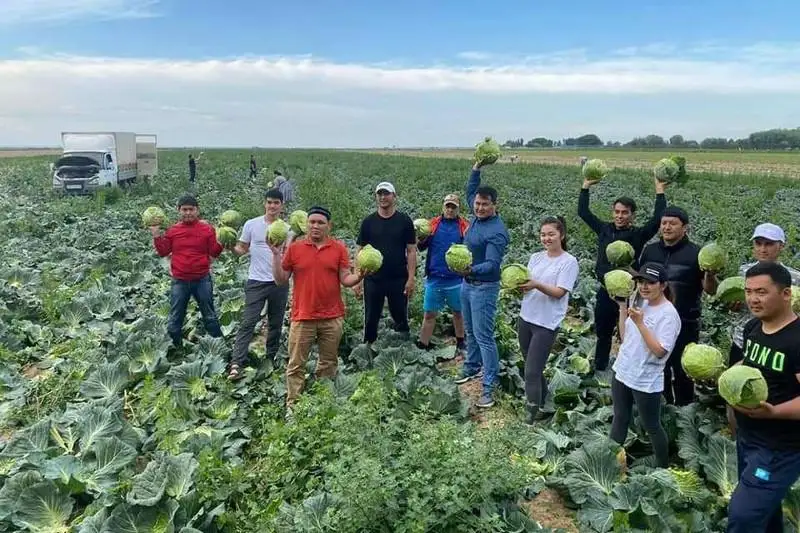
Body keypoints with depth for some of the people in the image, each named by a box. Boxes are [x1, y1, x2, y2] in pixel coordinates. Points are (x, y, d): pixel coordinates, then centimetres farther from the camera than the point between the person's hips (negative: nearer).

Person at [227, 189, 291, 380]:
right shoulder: (251, 225, -1)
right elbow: (242, 249, 7)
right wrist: (231, 247, -14)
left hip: (280, 282, 3)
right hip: (256, 281, -2)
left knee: (276, 323, 13)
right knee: (248, 322, -8)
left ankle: (271, 359, 29)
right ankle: (236, 363, -10)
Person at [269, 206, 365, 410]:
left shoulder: (339, 248, 2)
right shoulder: (294, 248, 1)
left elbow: (345, 279, 1)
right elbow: (281, 280, 3)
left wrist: (359, 275, -19)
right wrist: (276, 255, -8)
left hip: (332, 318, 1)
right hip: (303, 317, -1)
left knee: (328, 363, 12)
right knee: (296, 365, 4)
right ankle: (292, 406, 15)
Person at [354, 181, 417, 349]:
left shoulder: (404, 221, 1)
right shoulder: (368, 222, 4)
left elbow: (411, 251, 0)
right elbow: (360, 250, 5)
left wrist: (411, 278, -8)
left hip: (399, 280, -1)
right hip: (373, 280, 1)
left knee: (401, 319, 8)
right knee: (370, 319, 9)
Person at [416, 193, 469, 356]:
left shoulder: (464, 225, -2)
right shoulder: (434, 223, 3)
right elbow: (422, 247, 7)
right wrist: (421, 238, -14)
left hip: (456, 279, -1)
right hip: (434, 278, 1)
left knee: (458, 312, 15)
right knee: (429, 314, 5)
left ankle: (460, 343, 32)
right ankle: (422, 346, 13)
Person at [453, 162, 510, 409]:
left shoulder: (497, 232, -23)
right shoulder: (477, 216, 1)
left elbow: (492, 264, -30)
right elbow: (470, 191, 19)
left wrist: (472, 270, -48)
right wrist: (476, 169, 8)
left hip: (484, 288, -9)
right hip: (467, 284, 9)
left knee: (483, 336, -7)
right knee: (470, 331, 21)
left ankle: (489, 385, -2)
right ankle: (472, 367, 38)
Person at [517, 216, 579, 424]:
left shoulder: (569, 261, -8)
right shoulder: (536, 257, 8)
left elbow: (559, 293, -15)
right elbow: (527, 286, 6)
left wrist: (536, 284, -28)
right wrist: (520, 284, -17)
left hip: (546, 323, -6)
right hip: (526, 317, 6)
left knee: (532, 372, -6)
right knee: (534, 367, 17)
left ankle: (533, 413, 8)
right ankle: (542, 402, 37)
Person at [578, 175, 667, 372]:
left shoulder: (638, 235, -7)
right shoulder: (604, 229, 3)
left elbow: (658, 219, -21)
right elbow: (583, 211, 7)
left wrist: (660, 191, -19)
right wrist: (586, 185, 6)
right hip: (605, 291, 4)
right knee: (602, 334, 19)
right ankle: (599, 369, 35)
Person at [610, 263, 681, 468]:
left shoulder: (668, 314, -18)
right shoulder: (640, 304, 4)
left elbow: (659, 351, -24)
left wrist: (639, 323, -27)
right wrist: (623, 307, 4)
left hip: (646, 381, -7)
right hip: (622, 372, 7)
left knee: (652, 427, 9)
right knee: (620, 419, 19)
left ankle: (662, 469, 27)